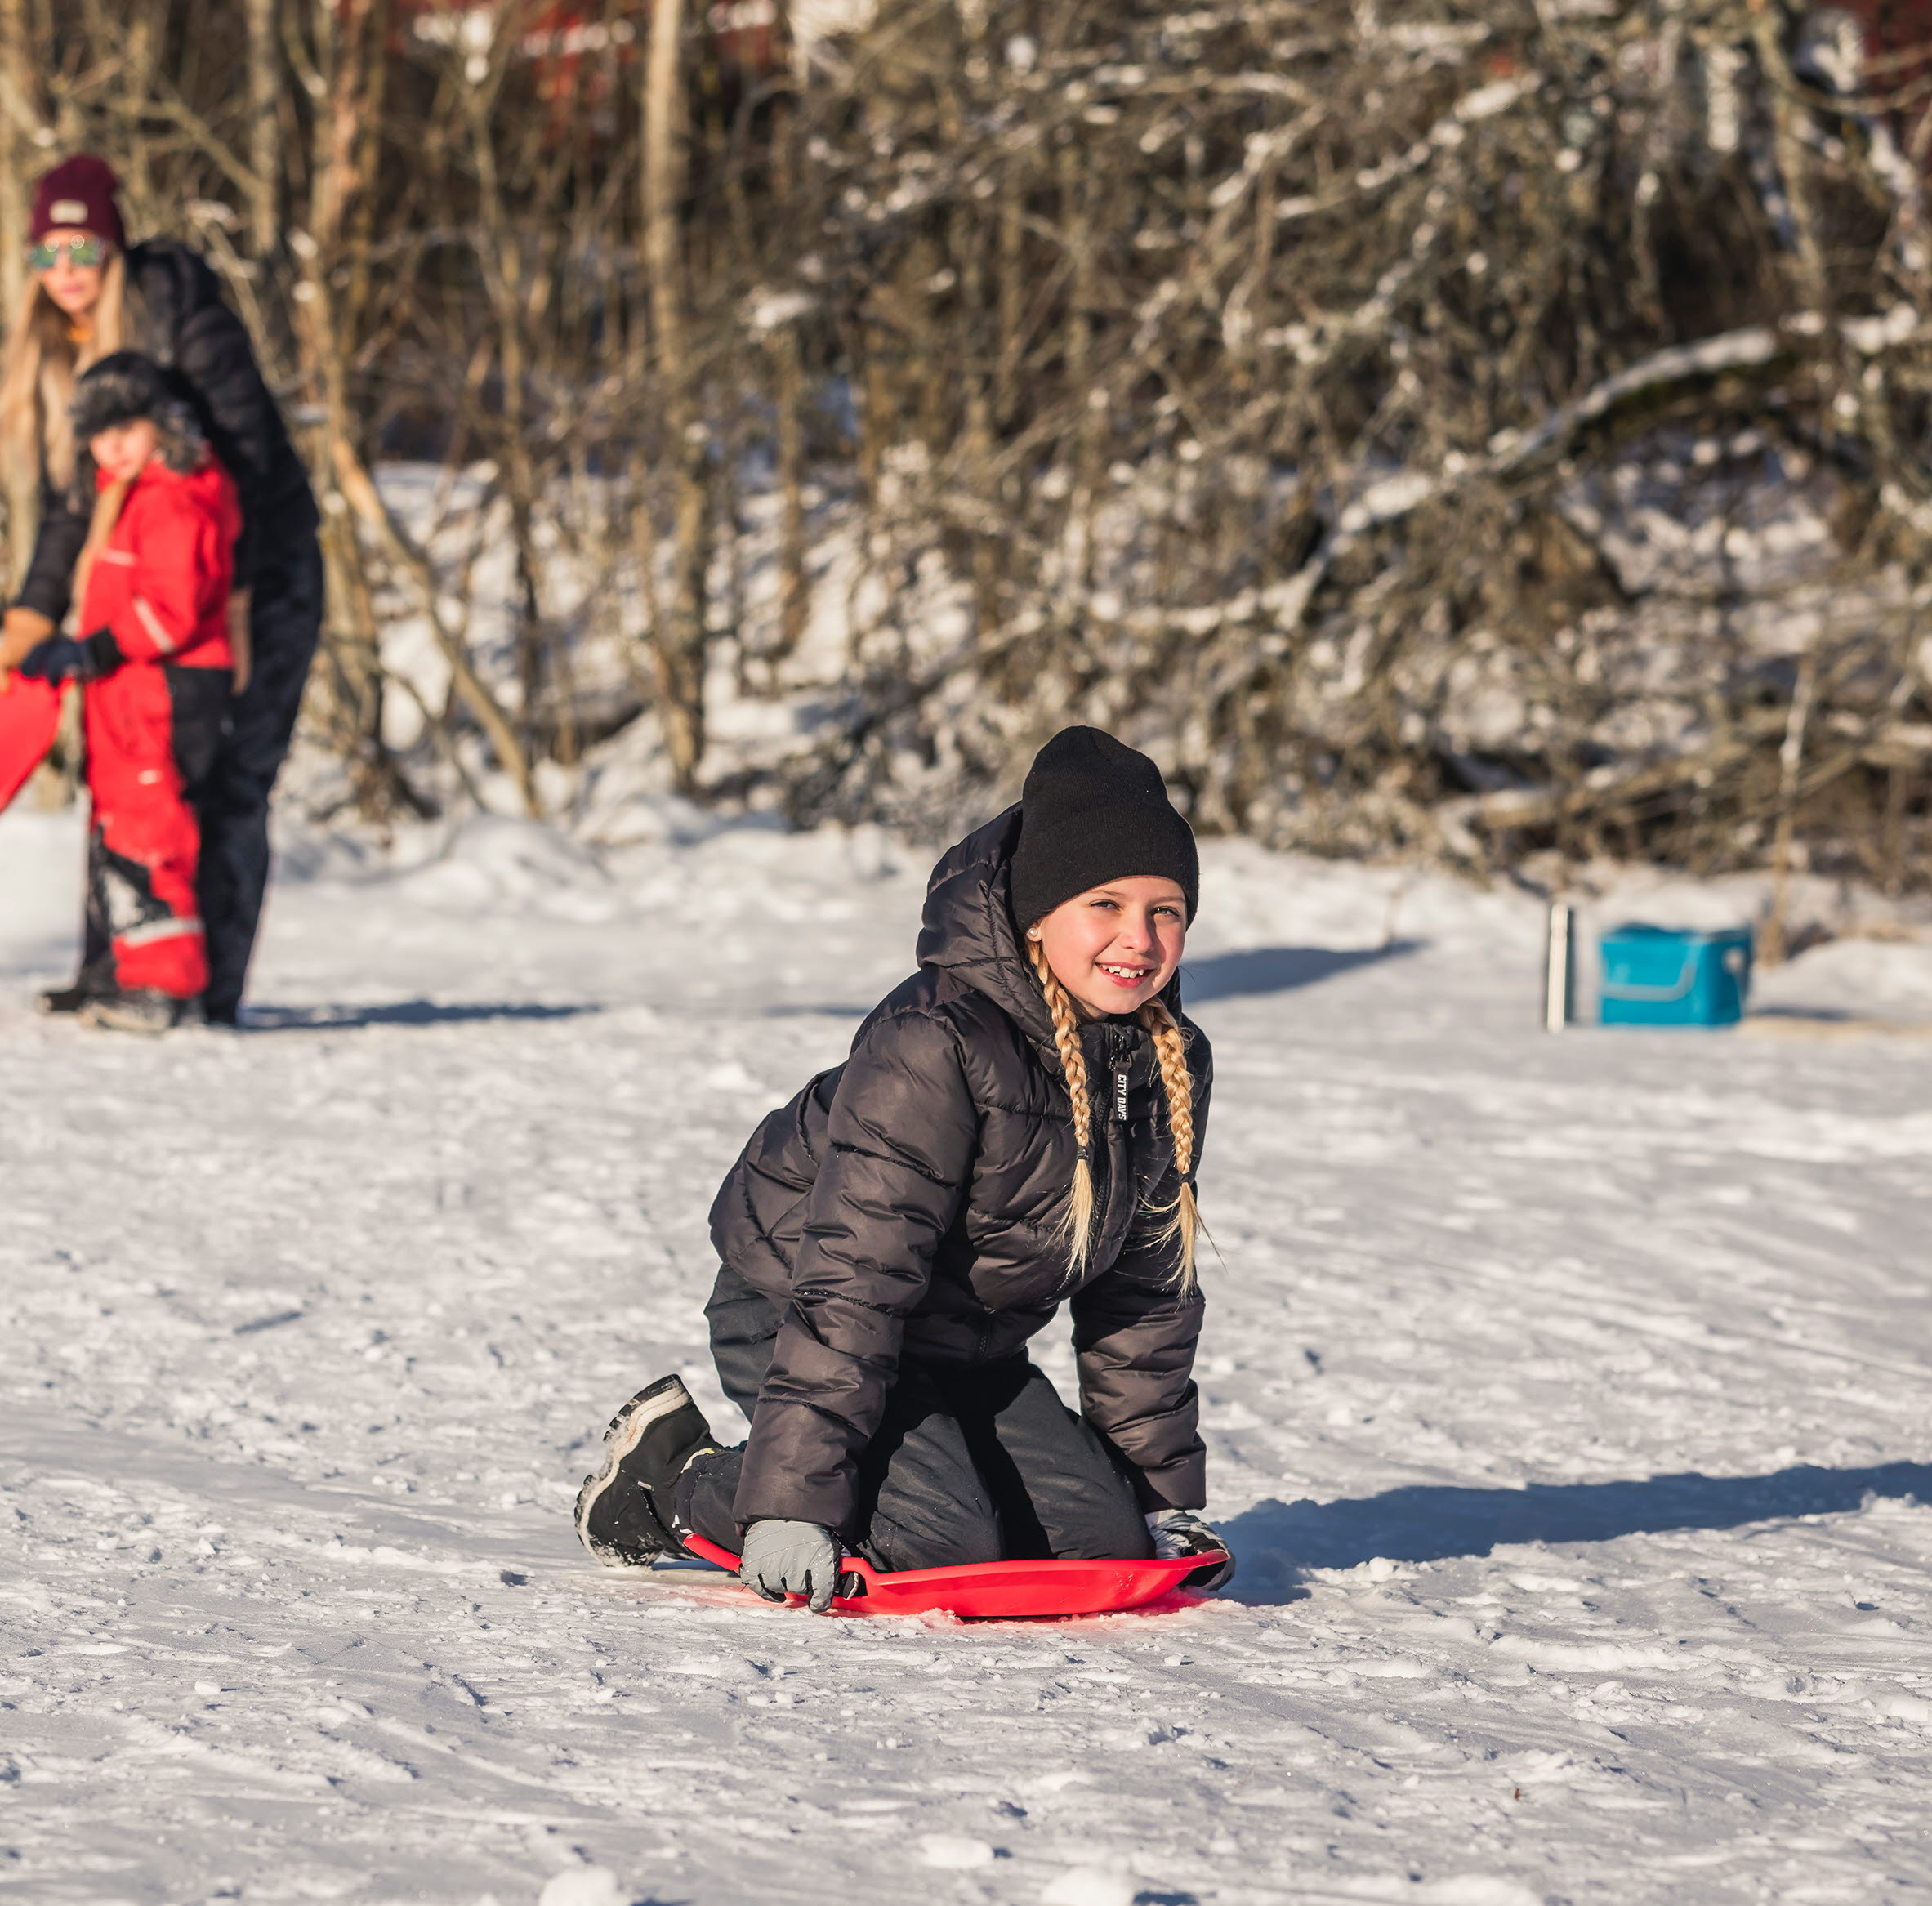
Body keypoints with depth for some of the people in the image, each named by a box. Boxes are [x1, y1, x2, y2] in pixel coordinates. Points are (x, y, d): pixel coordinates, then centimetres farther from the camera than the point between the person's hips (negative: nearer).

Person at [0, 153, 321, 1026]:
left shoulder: (184, 316, -17)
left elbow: (246, 457, -20)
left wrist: (231, 601, -25)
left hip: (258, 571, -7)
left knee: (226, 781, -10)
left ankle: (211, 991, -8)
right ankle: (113, 971, 8)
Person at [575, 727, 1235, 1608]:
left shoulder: (1172, 1063, -6)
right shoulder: (933, 1047, -30)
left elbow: (1147, 1288, 7)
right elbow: (856, 1274, -32)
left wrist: (1167, 1493, 8)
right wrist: (794, 1498, -36)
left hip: (970, 1351, 7)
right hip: (790, 1310, -7)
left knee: (1103, 1536, -5)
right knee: (946, 1538, -24)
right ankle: (675, 1473, -2)